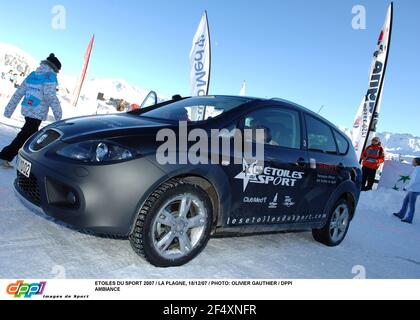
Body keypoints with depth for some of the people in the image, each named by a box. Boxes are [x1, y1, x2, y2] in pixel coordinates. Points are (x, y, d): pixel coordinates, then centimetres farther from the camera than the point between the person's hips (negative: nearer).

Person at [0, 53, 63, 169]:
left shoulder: (32, 75, 15)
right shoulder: (50, 76, -9)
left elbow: (18, 93, 14)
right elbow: (51, 97, -18)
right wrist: (59, 115, -14)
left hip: (27, 110, 9)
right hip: (38, 112, -8)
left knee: (31, 133, 21)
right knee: (24, 136, -3)